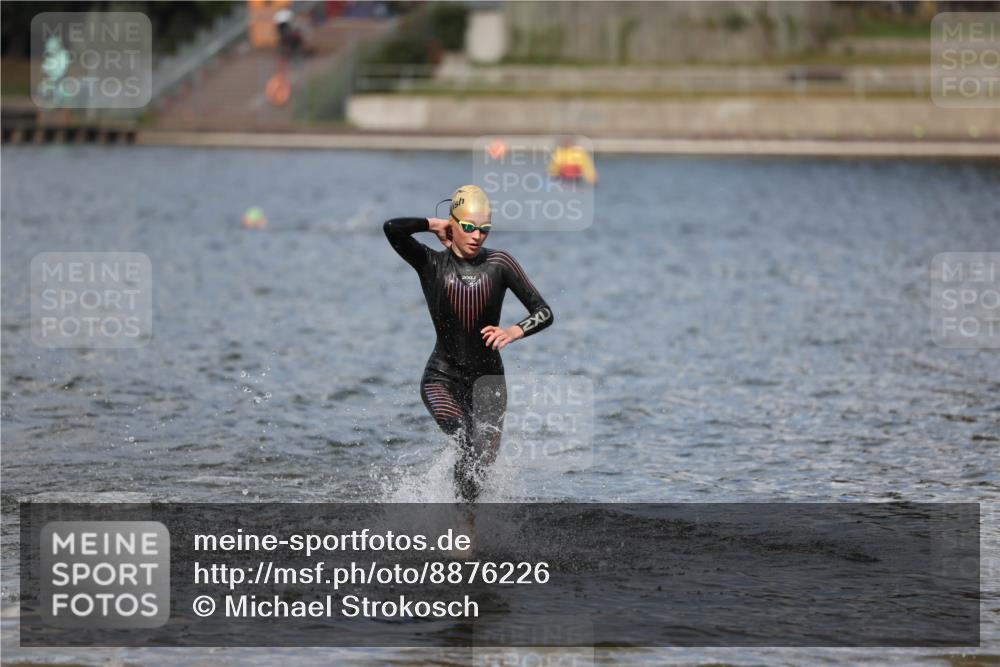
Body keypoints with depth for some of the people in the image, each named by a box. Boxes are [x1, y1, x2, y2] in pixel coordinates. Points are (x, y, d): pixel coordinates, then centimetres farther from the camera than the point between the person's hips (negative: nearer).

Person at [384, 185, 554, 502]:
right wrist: (434, 225, -7)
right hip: (442, 377, -2)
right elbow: (392, 228, -21)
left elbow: (544, 312, -4)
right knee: (467, 442, -28)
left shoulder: (499, 263, -3)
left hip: (488, 378, 2)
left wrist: (514, 332, -23)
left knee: (482, 457, -12)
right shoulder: (432, 263, -4)